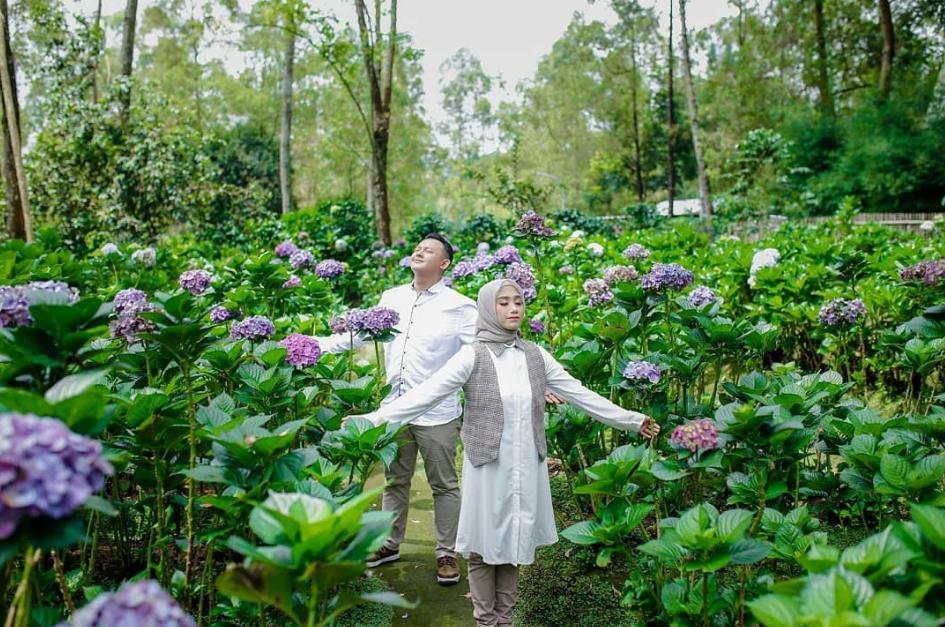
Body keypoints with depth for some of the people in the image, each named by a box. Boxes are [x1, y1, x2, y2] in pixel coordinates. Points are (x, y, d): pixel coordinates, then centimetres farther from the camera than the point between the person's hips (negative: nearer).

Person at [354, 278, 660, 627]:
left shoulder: (536, 356, 5)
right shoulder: (472, 356, -8)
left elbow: (579, 395, 10)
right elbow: (426, 395, -14)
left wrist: (632, 420, 11)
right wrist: (373, 419, -24)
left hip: (527, 465, 4)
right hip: (488, 465, -3)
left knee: (514, 543, 13)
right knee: (484, 545, 6)